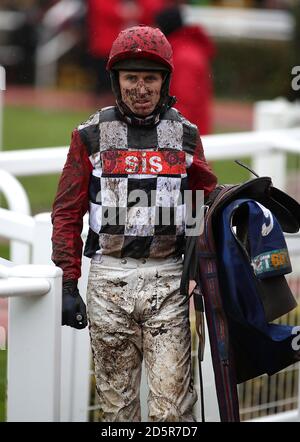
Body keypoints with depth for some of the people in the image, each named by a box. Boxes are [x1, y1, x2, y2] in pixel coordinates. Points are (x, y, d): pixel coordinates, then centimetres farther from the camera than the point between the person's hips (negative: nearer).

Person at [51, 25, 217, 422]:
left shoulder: (185, 135, 7)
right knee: (117, 402, 8)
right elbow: (67, 213, 5)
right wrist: (67, 286, 0)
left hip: (167, 281, 0)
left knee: (172, 406, -6)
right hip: (109, 281, 0)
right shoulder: (91, 135, 3)